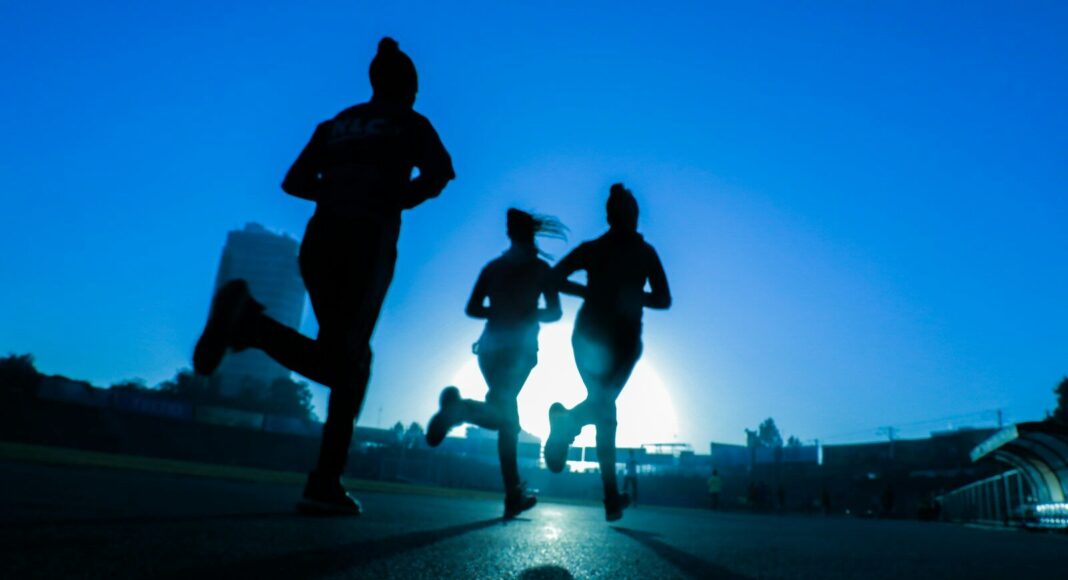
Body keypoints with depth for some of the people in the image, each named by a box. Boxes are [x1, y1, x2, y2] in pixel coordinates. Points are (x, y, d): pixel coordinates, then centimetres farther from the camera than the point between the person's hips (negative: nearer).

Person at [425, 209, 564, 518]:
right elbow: (554, 312, 0)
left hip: (491, 345, 4)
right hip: (520, 346, -4)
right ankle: (460, 407, -42)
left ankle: (514, 495, 8)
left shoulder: (493, 267, 12)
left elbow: (473, 308, 7)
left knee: (507, 416, 11)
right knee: (504, 415, -10)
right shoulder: (540, 267, 3)